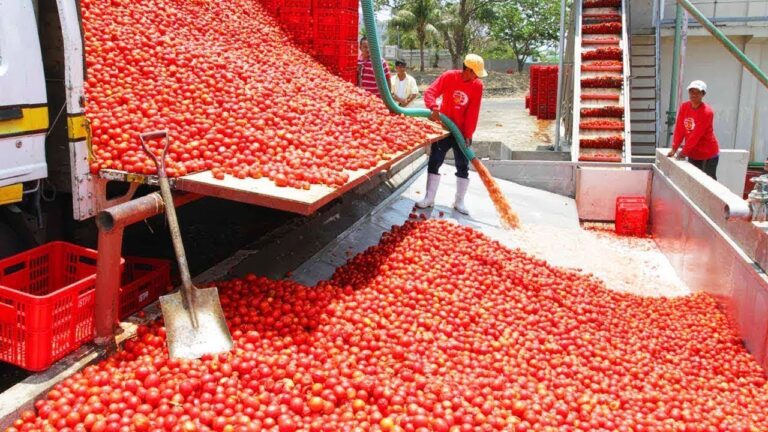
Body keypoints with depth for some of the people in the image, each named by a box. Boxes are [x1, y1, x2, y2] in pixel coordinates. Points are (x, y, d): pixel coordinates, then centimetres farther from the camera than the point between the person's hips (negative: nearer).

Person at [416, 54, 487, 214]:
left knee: (463, 167, 5)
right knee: (434, 163, 4)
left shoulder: (477, 85, -9)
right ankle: (429, 198, 16)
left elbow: (473, 112, -11)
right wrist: (434, 108, -36)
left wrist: (468, 134, -15)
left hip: (462, 132, 0)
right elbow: (430, 92, -17)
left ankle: (459, 202, 17)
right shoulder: (449, 76, -11)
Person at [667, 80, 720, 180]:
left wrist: (684, 151, -20)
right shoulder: (684, 107, -1)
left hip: (708, 154, -6)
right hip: (693, 154, 6)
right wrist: (674, 148, -6)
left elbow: (696, 135, -21)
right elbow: (679, 129, -1)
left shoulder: (707, 112, -20)